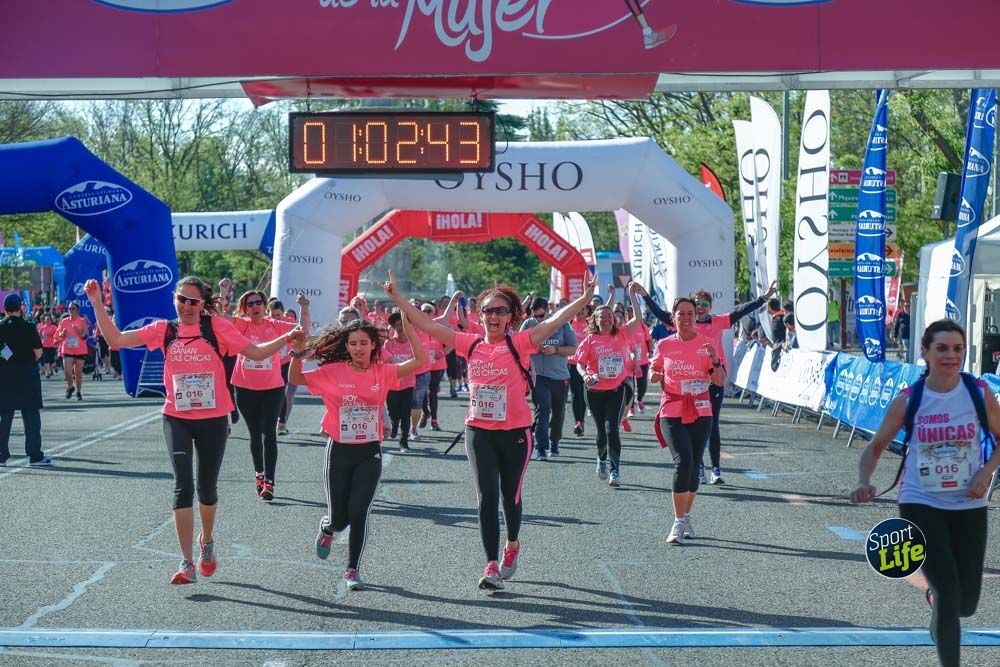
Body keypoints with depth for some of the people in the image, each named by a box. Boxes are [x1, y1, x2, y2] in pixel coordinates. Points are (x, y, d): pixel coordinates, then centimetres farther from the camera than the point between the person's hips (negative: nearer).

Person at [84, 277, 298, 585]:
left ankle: (206, 541, 43)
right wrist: (97, 305, -10)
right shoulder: (164, 330, 1)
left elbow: (255, 353, -6)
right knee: (183, 487, -10)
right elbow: (116, 339, -1)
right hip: (177, 420, 1)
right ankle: (187, 564, -7)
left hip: (213, 419, 0)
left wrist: (286, 338, -19)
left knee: (207, 487, 13)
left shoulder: (217, 326, -5)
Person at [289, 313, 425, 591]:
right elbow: (295, 379, 1)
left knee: (359, 512, -10)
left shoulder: (383, 372, -1)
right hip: (339, 452, 0)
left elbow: (420, 361, -6)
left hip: (369, 453, 0)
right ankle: (327, 528, 44)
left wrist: (408, 327, -12)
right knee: (339, 519, 5)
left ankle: (353, 570, 7)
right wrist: (298, 352, -15)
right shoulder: (333, 372, -4)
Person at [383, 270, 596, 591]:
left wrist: (585, 298, -29)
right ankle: (492, 566, -3)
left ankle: (512, 544, 41)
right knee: (487, 497, -5)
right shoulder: (470, 344, 2)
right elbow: (428, 325, 4)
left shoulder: (519, 344, -7)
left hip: (515, 432, -1)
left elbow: (553, 323, -18)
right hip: (479, 431, 2)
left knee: (511, 495, 13)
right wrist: (397, 297, 2)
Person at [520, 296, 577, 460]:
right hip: (539, 375, -2)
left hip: (560, 376, 2)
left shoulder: (562, 324, 0)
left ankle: (554, 443, 32)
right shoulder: (528, 324, 1)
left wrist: (555, 350, -16)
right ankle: (541, 447, -16)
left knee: (558, 412, 13)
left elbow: (573, 348, 0)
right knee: (542, 410, -15)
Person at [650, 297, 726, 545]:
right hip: (672, 412, -2)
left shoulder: (706, 343, 3)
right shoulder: (664, 345, 2)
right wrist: (654, 376, -7)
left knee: (694, 466, 7)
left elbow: (720, 382, 2)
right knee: (683, 462, -16)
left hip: (701, 413, 2)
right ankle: (679, 524, -12)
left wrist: (715, 360, -16)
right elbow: (654, 371, 16)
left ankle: (686, 518, 25)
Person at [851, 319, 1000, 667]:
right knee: (948, 594, -12)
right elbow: (876, 446, 2)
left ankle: (936, 598, 44)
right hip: (921, 504, -2)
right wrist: (864, 482, -17)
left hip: (969, 505, 2)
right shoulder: (908, 400, -8)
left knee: (966, 603, 7)